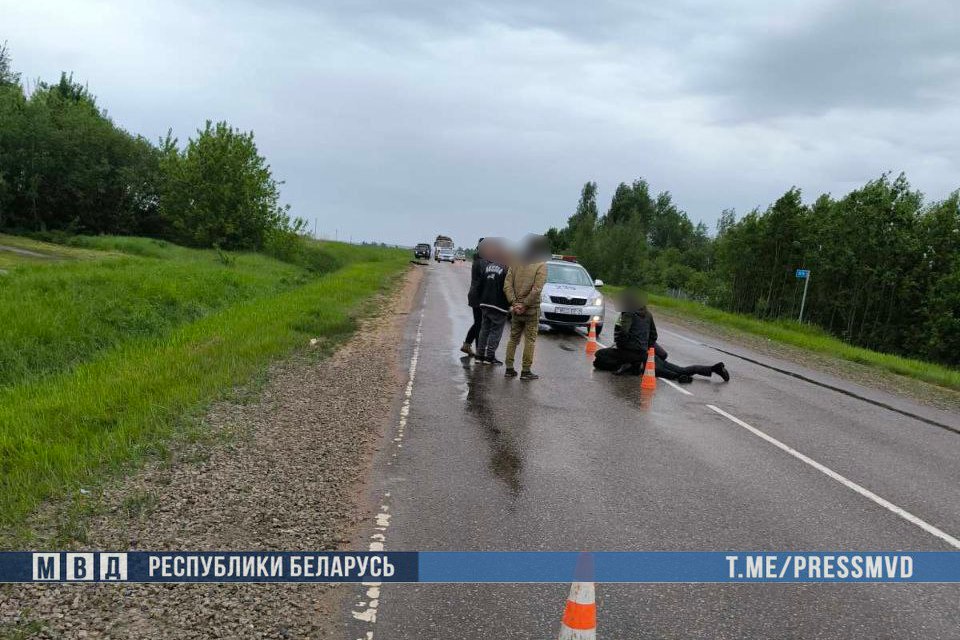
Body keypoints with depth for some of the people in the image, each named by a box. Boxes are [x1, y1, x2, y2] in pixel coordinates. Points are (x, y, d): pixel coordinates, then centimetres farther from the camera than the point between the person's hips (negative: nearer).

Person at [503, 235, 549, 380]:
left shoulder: (515, 262, 4)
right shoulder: (541, 265, -10)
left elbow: (507, 285, -2)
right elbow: (537, 289, -18)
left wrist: (514, 303, -5)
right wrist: (524, 305, -13)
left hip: (516, 308, 5)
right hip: (532, 309, -4)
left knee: (513, 338, 14)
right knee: (530, 340, 3)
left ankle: (509, 368, 16)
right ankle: (526, 371, 4)